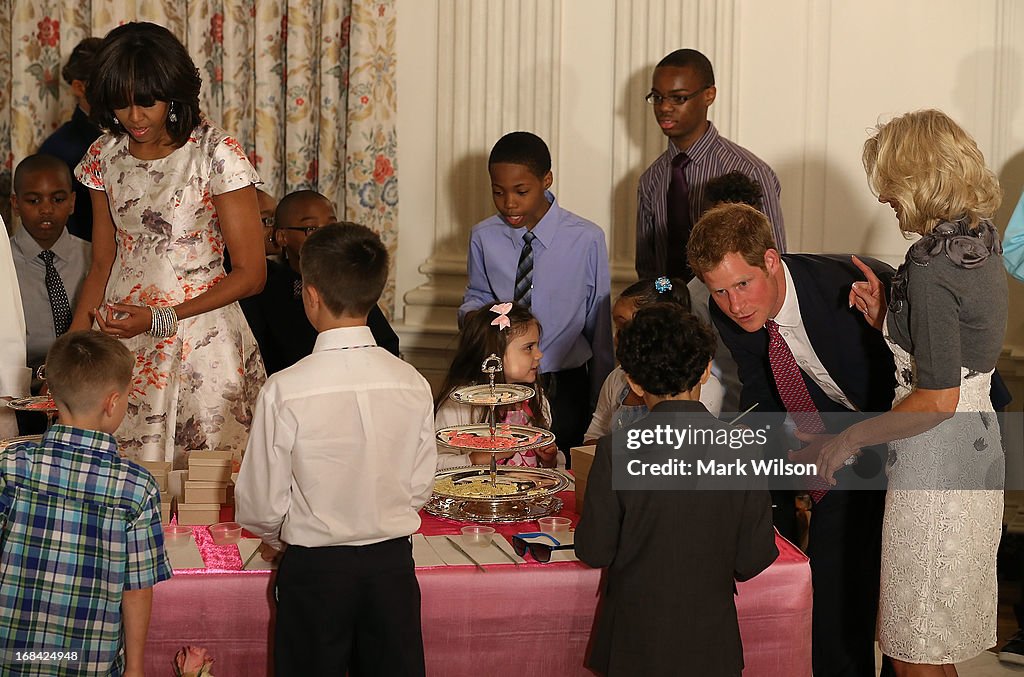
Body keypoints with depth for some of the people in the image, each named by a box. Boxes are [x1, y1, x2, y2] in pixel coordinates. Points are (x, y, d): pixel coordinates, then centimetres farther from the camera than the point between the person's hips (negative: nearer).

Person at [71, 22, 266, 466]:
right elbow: (102, 265, 12)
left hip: (201, 343, -4)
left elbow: (251, 274, -8)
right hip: (121, 339, 4)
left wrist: (160, 320, -15)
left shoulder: (216, 154, -10)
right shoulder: (105, 156, 5)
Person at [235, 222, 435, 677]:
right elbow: (420, 488, 1)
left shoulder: (285, 390, -18)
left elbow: (261, 504, -11)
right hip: (393, 562, 3)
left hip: (315, 569, -2)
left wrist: (276, 538, 11)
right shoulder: (413, 385, -9)